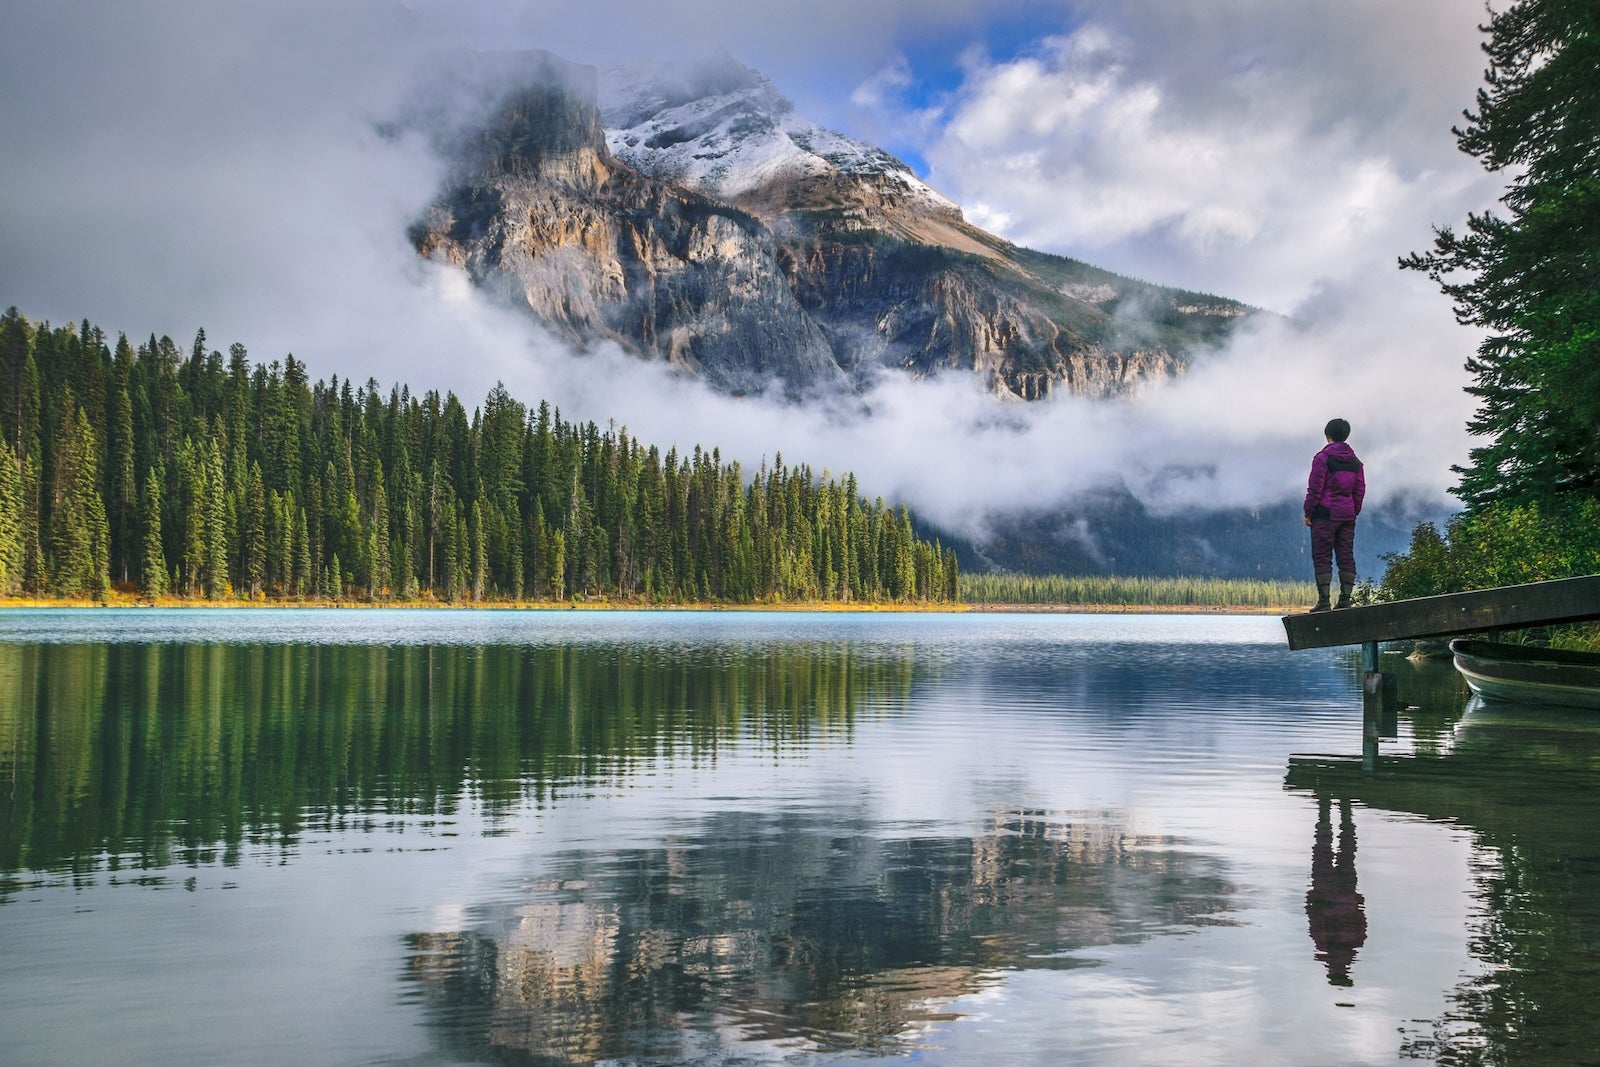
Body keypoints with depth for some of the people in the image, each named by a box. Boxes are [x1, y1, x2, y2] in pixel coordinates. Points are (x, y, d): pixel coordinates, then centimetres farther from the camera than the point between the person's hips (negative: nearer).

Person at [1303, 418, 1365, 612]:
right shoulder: (1355, 461, 11)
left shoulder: (1322, 458, -9)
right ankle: (1345, 599, 6)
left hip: (1325, 514, -6)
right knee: (1346, 557, 8)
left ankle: (1324, 601, -7)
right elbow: (1360, 490, 12)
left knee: (1322, 557, -3)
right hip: (1347, 515, 6)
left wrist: (1308, 513, -4)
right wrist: (1354, 512, 18)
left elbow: (1315, 488, -10)